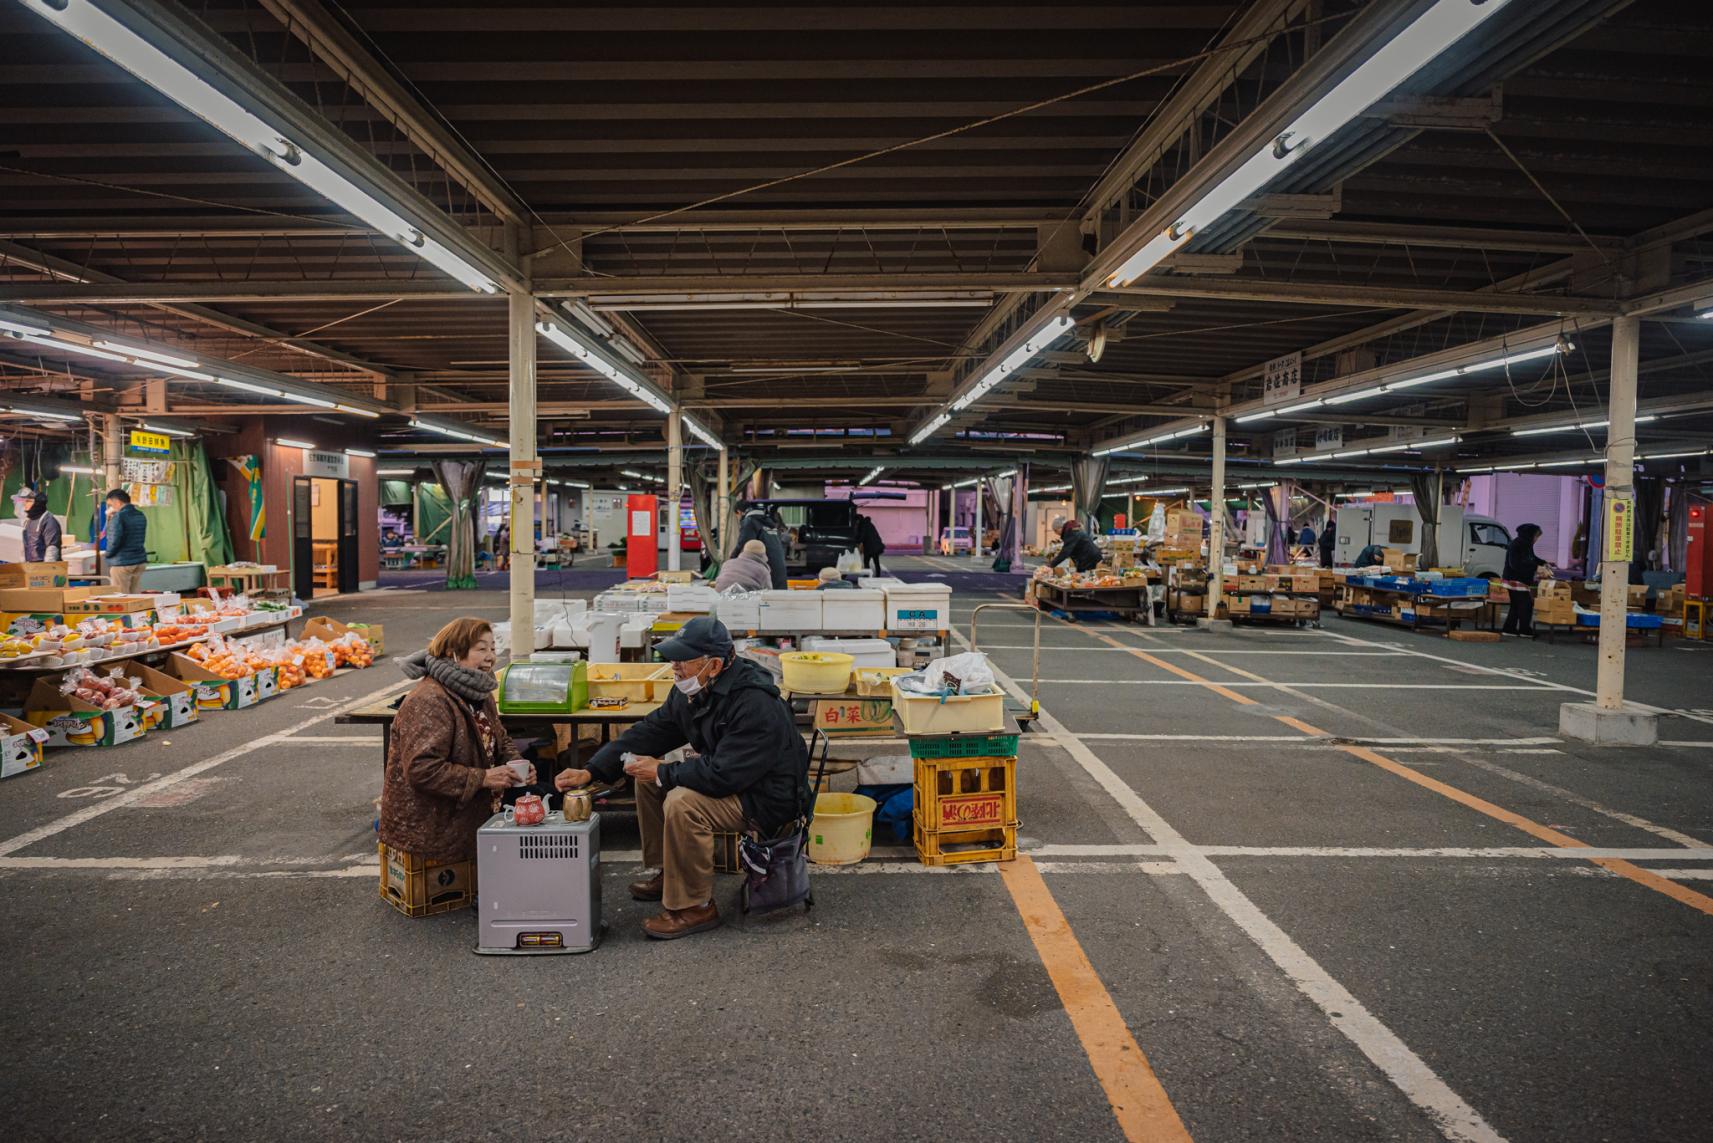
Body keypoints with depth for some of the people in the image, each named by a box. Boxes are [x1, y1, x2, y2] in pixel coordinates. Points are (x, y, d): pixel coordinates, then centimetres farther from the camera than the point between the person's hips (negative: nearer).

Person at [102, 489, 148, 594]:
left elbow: (114, 541, -18)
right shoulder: (141, 516, 10)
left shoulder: (118, 517, -13)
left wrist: (108, 554, 2)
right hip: (140, 561, 7)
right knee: (134, 595, 12)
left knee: (121, 598, 0)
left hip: (121, 563, -7)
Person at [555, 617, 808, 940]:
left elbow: (723, 776, -34)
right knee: (647, 776, 9)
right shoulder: (692, 690, -2)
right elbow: (652, 731, 2)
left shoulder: (755, 706, -31)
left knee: (683, 804, -29)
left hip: (768, 800, -10)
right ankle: (668, 872, 21)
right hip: (728, 777, 10)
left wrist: (662, 773, -21)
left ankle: (695, 907, -12)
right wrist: (590, 772, -5)